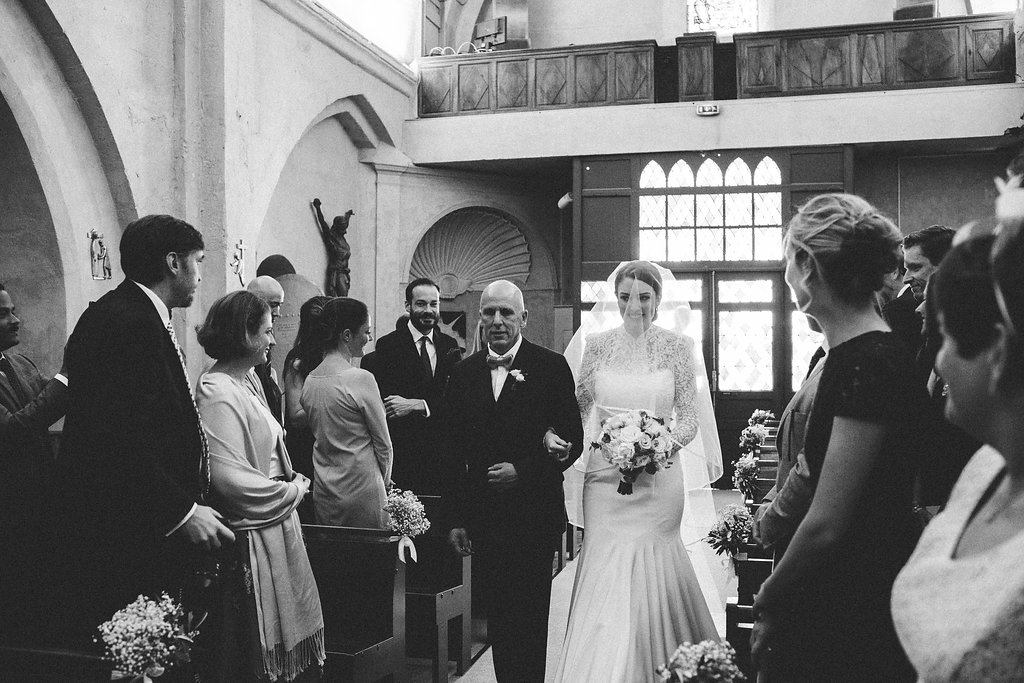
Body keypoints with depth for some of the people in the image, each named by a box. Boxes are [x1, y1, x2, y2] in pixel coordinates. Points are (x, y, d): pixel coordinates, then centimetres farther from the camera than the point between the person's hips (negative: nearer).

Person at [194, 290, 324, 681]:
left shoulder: (241, 384, 11)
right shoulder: (218, 393, -18)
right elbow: (228, 477, -24)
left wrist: (290, 484, 2)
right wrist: (292, 490, -13)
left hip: (275, 525, 9)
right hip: (252, 539, -9)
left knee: (277, 641, 16)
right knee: (255, 649, 2)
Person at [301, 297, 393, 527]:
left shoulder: (309, 380, 3)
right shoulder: (360, 379, -16)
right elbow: (383, 441, -9)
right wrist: (384, 480, 8)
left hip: (323, 491, 7)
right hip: (360, 489, -6)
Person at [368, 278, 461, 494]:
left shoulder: (450, 346, 9)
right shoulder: (387, 345, -2)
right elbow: (382, 398, -7)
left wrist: (417, 404, -13)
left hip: (442, 449, 3)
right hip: (402, 450, -3)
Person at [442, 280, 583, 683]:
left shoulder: (551, 367, -3)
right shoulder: (464, 374, 7)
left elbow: (573, 442, -4)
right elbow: (453, 452, 8)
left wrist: (522, 472, -15)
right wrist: (455, 519, 4)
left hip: (534, 516, -3)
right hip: (484, 517, 3)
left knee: (531, 617, 2)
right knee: (498, 618, 9)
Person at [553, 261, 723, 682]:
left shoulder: (677, 346, -1)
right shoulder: (598, 345, 4)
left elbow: (690, 418, 0)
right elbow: (578, 406, 10)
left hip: (657, 476, -1)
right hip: (605, 474, 2)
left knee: (651, 568, 1)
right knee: (603, 568, -1)